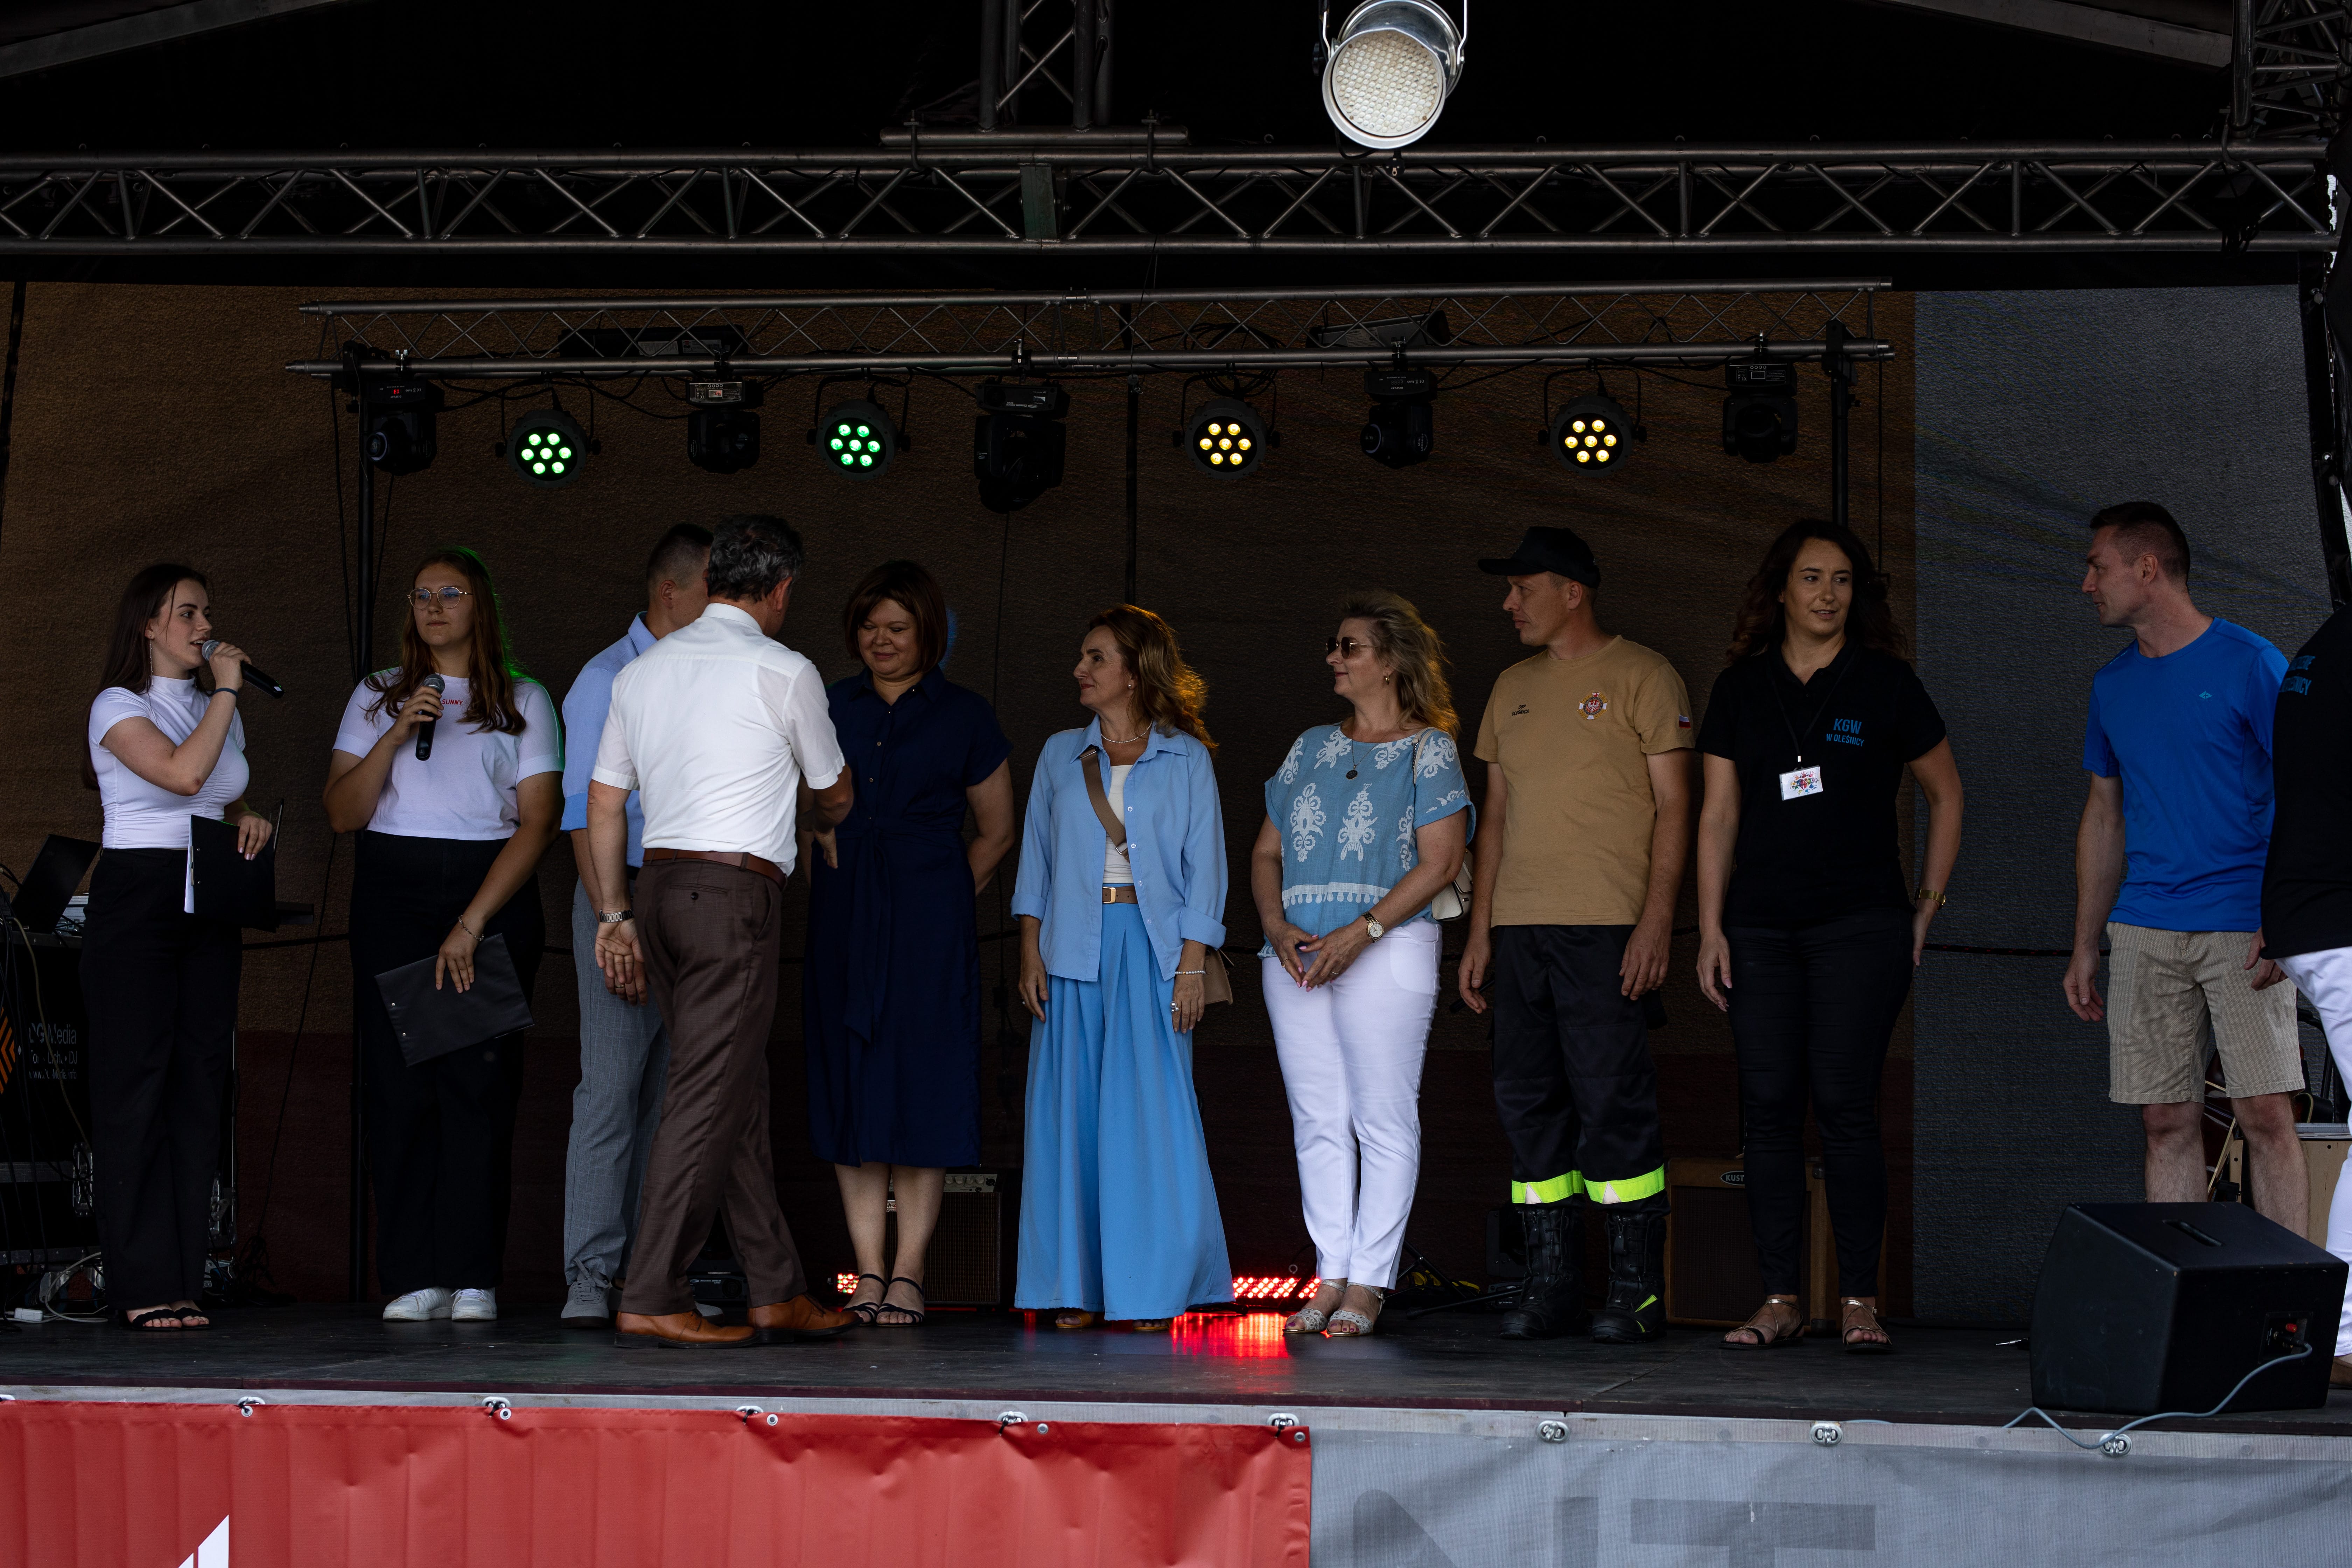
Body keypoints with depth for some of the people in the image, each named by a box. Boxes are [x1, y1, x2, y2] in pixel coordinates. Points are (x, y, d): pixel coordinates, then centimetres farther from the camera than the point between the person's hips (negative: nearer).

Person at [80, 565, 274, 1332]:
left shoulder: (219, 711, 18)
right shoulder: (119, 706, -3)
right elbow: (184, 774, -19)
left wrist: (249, 821, 7)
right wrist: (226, 692, -10)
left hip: (208, 908, 6)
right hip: (136, 900, -6)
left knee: (199, 1084, 0)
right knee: (135, 1084, -8)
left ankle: (184, 1280, 1)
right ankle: (143, 1283, -8)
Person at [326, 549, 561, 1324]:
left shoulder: (524, 701, 9)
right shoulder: (378, 698, 15)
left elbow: (536, 823, 0)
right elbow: (343, 813, 6)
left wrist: (474, 921, -10)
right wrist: (397, 738, -9)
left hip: (494, 891, -1)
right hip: (393, 891, 2)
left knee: (480, 1078, -8)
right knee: (398, 1079, -6)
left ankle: (472, 1278, -7)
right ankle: (411, 1277, -4)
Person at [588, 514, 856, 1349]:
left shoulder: (642, 670, 13)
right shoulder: (784, 672, -4)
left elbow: (605, 803, 15)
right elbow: (835, 797, 10)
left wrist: (616, 916, 20)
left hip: (659, 883, 7)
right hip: (735, 893, -7)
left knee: (739, 1095, 12)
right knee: (708, 1098, -6)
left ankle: (779, 1293, 15)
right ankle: (650, 1300, -10)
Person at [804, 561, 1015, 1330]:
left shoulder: (964, 716, 4)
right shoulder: (829, 708, 11)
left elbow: (996, 831, 10)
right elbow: (805, 811, 17)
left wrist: (944, 901, 4)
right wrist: (824, 889, 5)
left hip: (929, 914, -3)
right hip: (841, 913, 3)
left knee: (920, 1084, -4)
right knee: (849, 1082, 0)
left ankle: (909, 1273, 0)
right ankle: (868, 1273, 4)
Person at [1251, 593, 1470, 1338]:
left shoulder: (1427, 748, 1)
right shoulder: (1311, 747, 18)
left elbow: (1440, 861, -8)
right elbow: (1267, 851, 16)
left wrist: (1360, 933, -16)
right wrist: (1278, 926, -3)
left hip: (1386, 949, -5)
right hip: (1298, 955, 5)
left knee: (1384, 1120, -5)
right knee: (1318, 1120, 4)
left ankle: (1368, 1283, -2)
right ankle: (1330, 1278, 8)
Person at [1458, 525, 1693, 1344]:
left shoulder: (1642, 677, 0)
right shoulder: (1513, 688, 19)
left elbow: (1673, 806, -4)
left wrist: (1656, 919, -14)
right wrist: (1480, 929, 14)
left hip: (1608, 928, -6)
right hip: (1520, 929, 6)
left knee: (1613, 1103, -8)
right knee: (1530, 1103, 4)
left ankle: (1637, 1290, -4)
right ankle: (1552, 1285, 8)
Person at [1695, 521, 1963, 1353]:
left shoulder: (1885, 684, 4)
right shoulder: (1741, 688, 10)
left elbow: (1945, 794, 13)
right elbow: (1718, 814, 10)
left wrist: (1928, 903, 8)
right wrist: (1711, 927, 4)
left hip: (1861, 922, -3)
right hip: (1761, 926, 3)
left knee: (1843, 1103, -9)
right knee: (1769, 1106, -1)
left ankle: (1860, 1299, -2)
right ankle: (1780, 1299, 4)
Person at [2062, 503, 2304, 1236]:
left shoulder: (2250, 664, -3)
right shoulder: (2113, 684, 15)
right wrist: (2084, 947, 16)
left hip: (2243, 927, -5)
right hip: (2145, 930, 5)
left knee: (2265, 1113, -8)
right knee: (2168, 1121, 3)